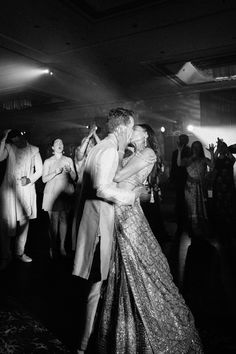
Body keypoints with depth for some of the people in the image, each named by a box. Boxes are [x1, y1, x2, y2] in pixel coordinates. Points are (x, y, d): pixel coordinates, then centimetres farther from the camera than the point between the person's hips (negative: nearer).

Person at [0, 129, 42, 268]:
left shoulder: (34, 150, 5)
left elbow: (39, 170, 5)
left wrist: (30, 180, -11)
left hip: (26, 190, 1)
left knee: (24, 221, 7)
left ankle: (20, 252, 20)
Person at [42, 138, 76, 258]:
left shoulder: (69, 160, 12)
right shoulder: (48, 161, 7)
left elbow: (74, 178, 8)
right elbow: (44, 179, 0)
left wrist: (70, 171, -12)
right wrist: (55, 172, -14)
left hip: (66, 193, 2)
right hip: (52, 193, -2)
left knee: (64, 220, 2)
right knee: (53, 220, -5)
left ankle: (62, 246, 10)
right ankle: (53, 247, 4)